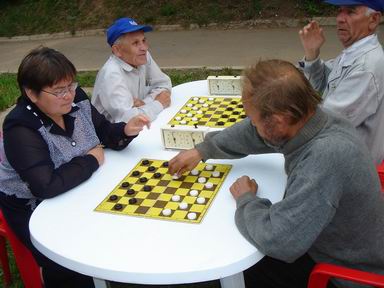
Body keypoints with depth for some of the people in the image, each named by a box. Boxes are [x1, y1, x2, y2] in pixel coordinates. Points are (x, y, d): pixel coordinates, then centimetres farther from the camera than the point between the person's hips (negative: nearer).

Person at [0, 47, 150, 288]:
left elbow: (105, 133, 4)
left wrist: (126, 130, -19)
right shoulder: (20, 129, -27)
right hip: (34, 208, -6)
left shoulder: (76, 100, -10)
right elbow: (46, 186, -37)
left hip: (78, 193, 6)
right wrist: (91, 161, -25)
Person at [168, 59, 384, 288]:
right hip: (323, 237, 7)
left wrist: (246, 199, -20)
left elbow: (277, 240, -39)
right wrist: (202, 151, 8)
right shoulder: (305, 117, -14)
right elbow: (249, 133, 7)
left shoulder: (328, 155, -40)